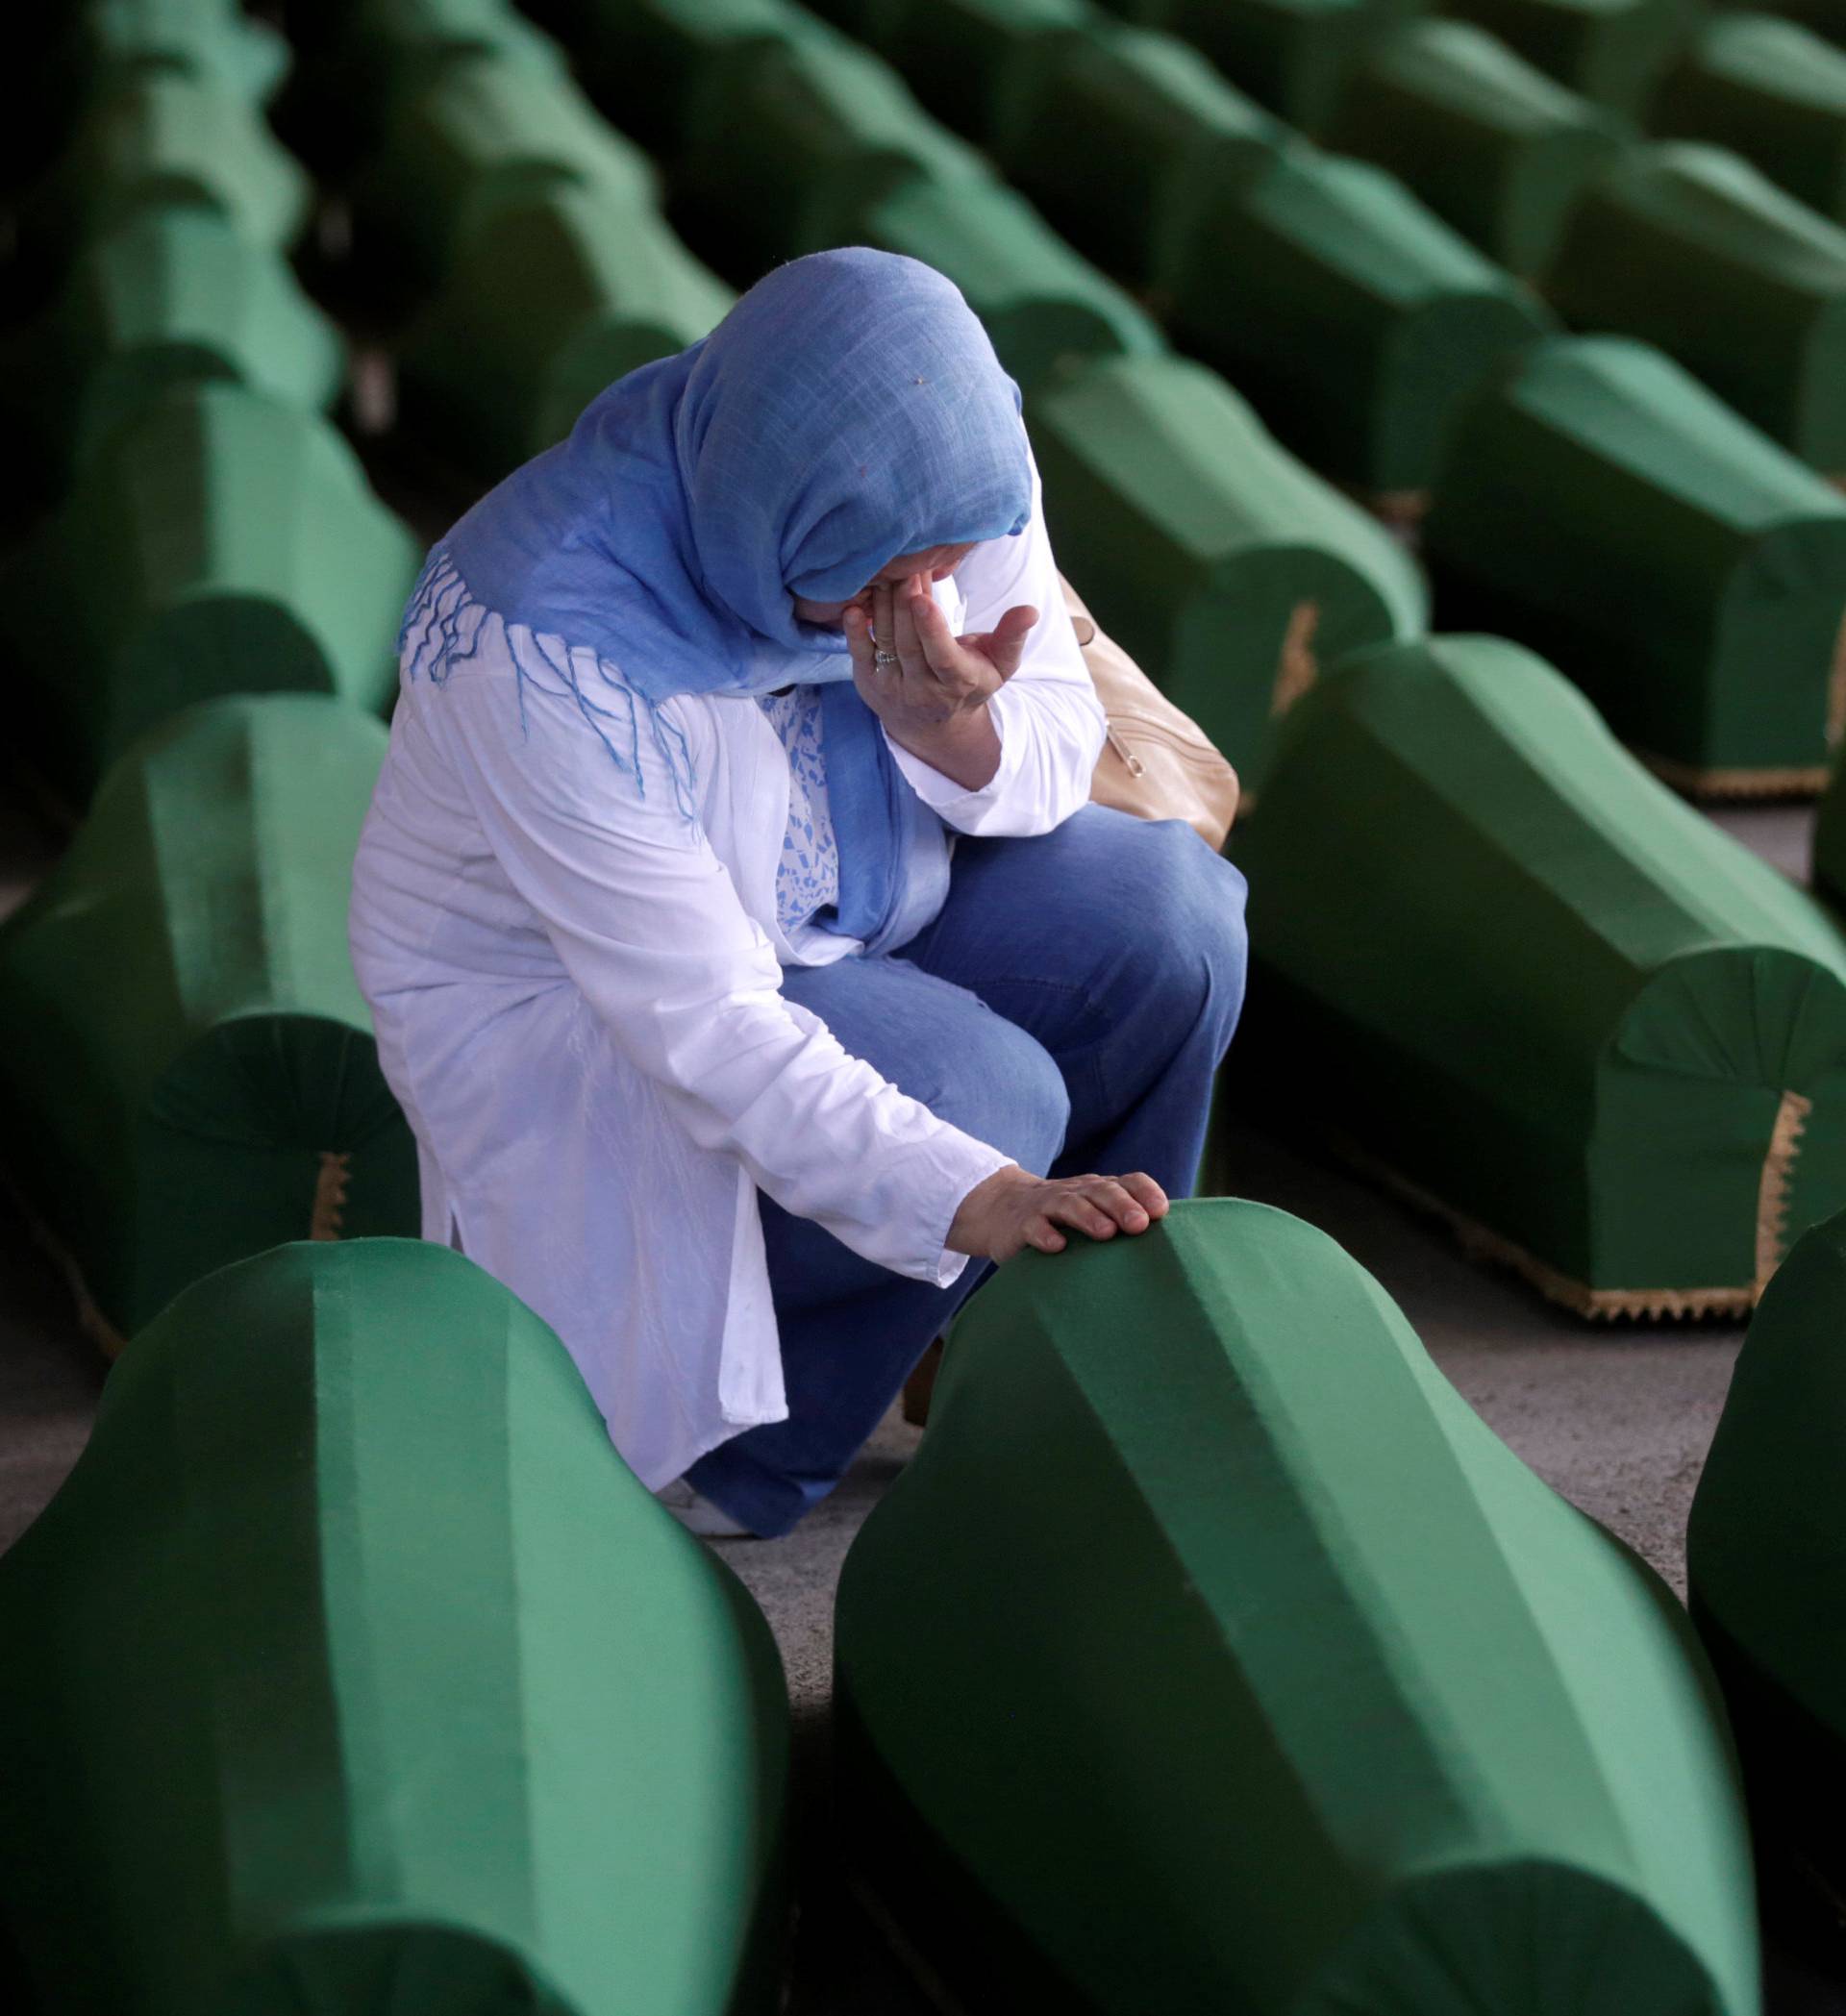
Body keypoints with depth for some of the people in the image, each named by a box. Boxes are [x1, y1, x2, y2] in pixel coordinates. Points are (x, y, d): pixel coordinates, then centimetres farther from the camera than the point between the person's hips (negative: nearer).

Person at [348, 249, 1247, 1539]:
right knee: (984, 1095, -29)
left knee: (1164, 913, -18)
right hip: (589, 999, -6)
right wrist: (979, 1201, -45)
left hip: (855, 905, 6)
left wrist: (952, 729, -30)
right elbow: (703, 1024, -36)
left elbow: (1057, 757, -5)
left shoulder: (949, 477, -18)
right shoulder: (549, 648, -36)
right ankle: (710, 1433, -5)